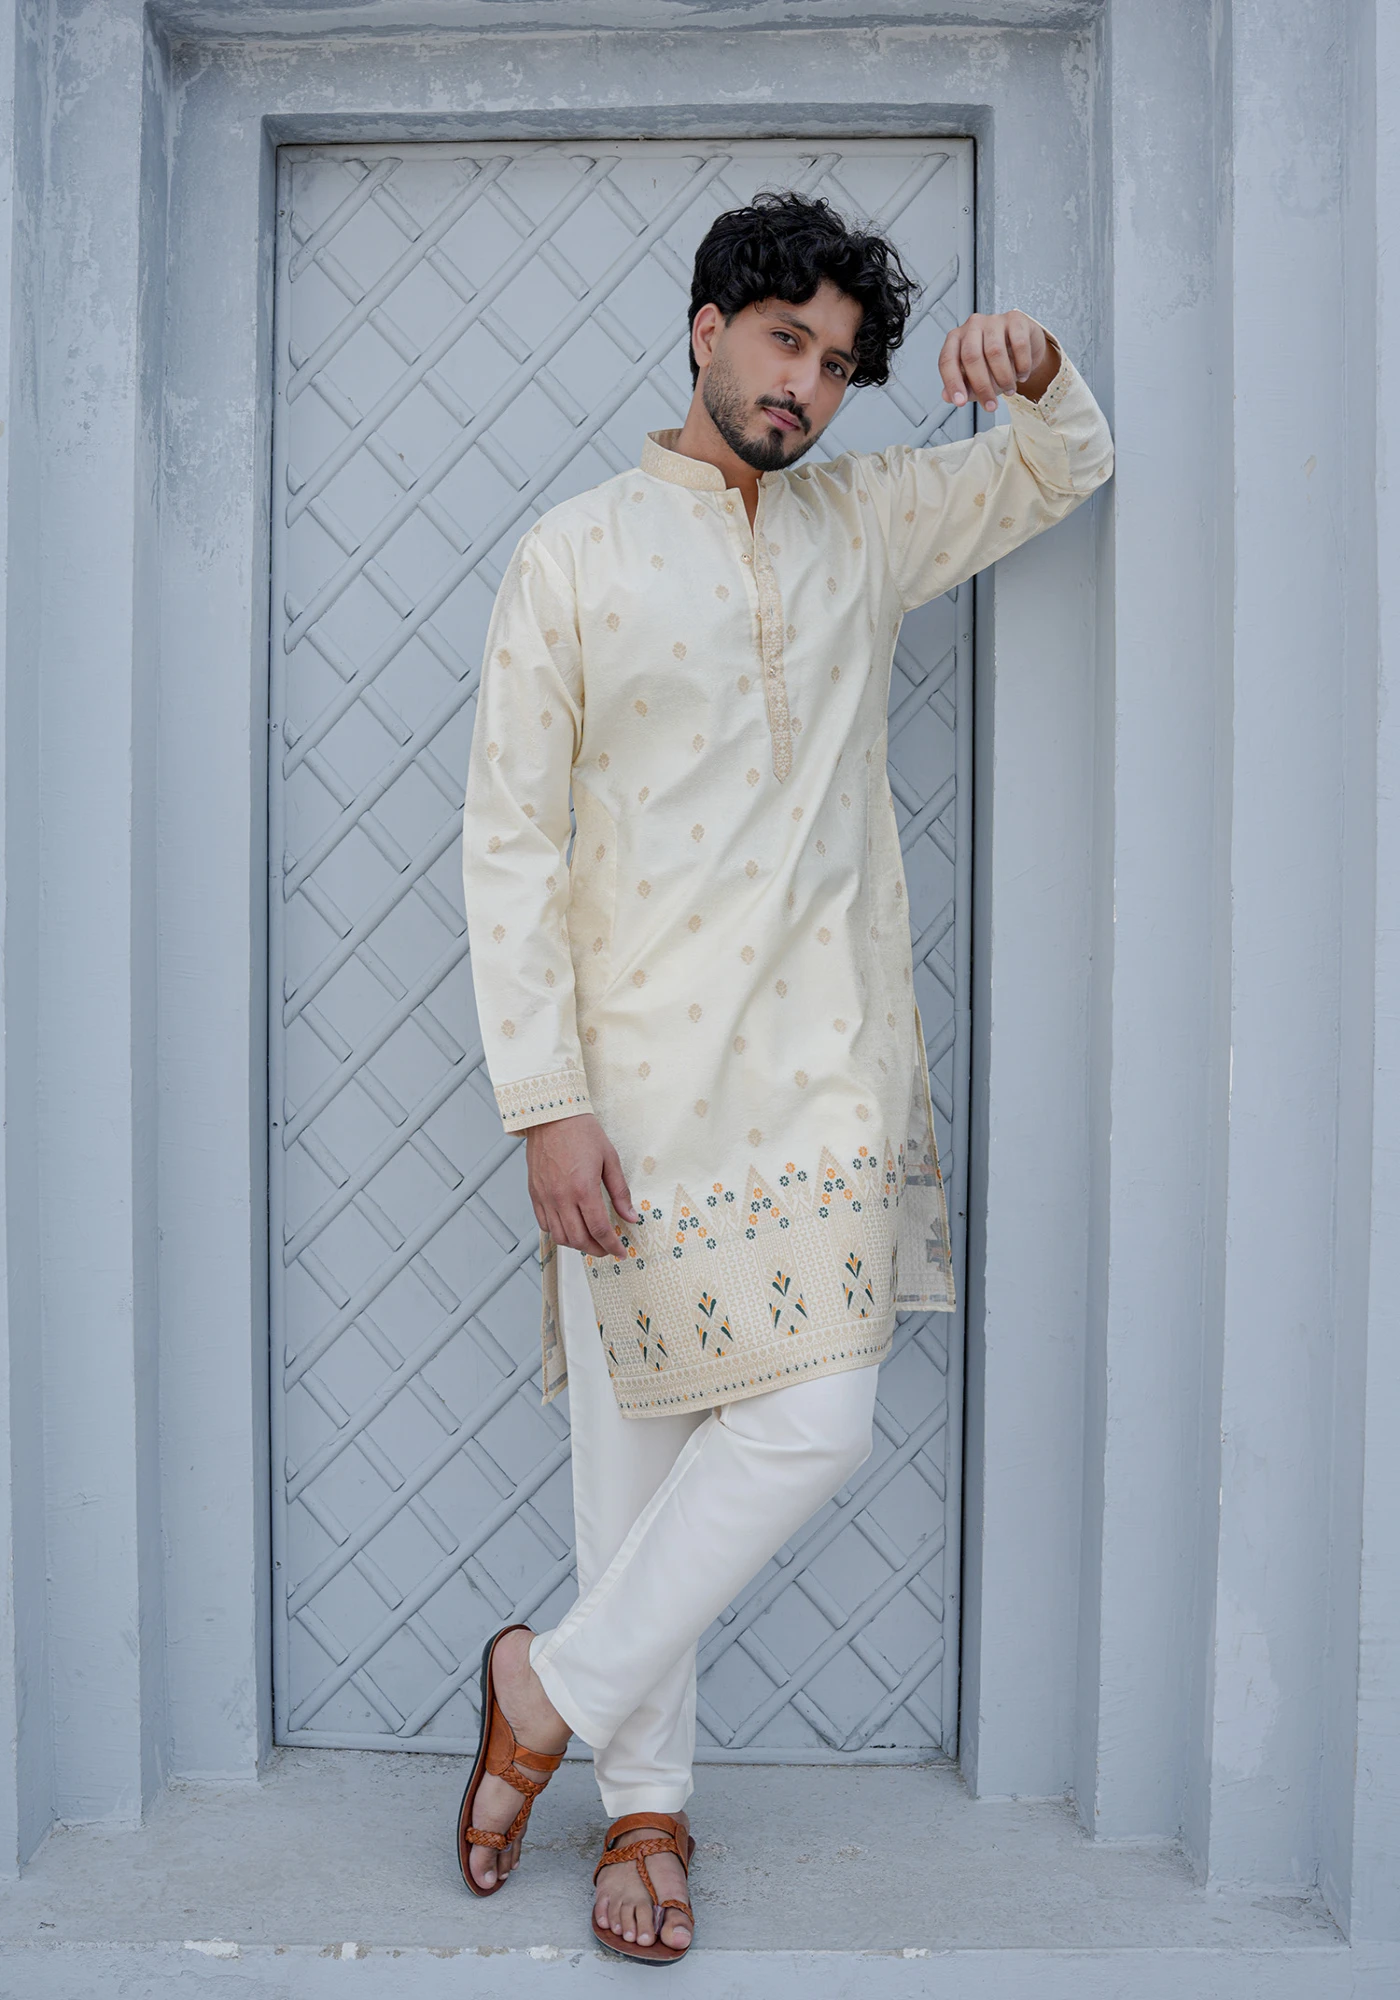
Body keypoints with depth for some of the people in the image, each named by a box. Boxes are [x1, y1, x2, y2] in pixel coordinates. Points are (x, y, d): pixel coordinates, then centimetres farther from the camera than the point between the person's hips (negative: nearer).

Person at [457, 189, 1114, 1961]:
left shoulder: (865, 523, 12)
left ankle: (553, 1690, 18)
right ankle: (645, 1798, 23)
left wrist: (1037, 373, -2)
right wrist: (545, 1105, -11)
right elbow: (509, 843, -3)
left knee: (812, 1424, -2)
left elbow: (1066, 473, 24)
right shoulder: (570, 558, 1)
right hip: (637, 1070, -3)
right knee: (638, 1441, 2)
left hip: (826, 1064, 4)